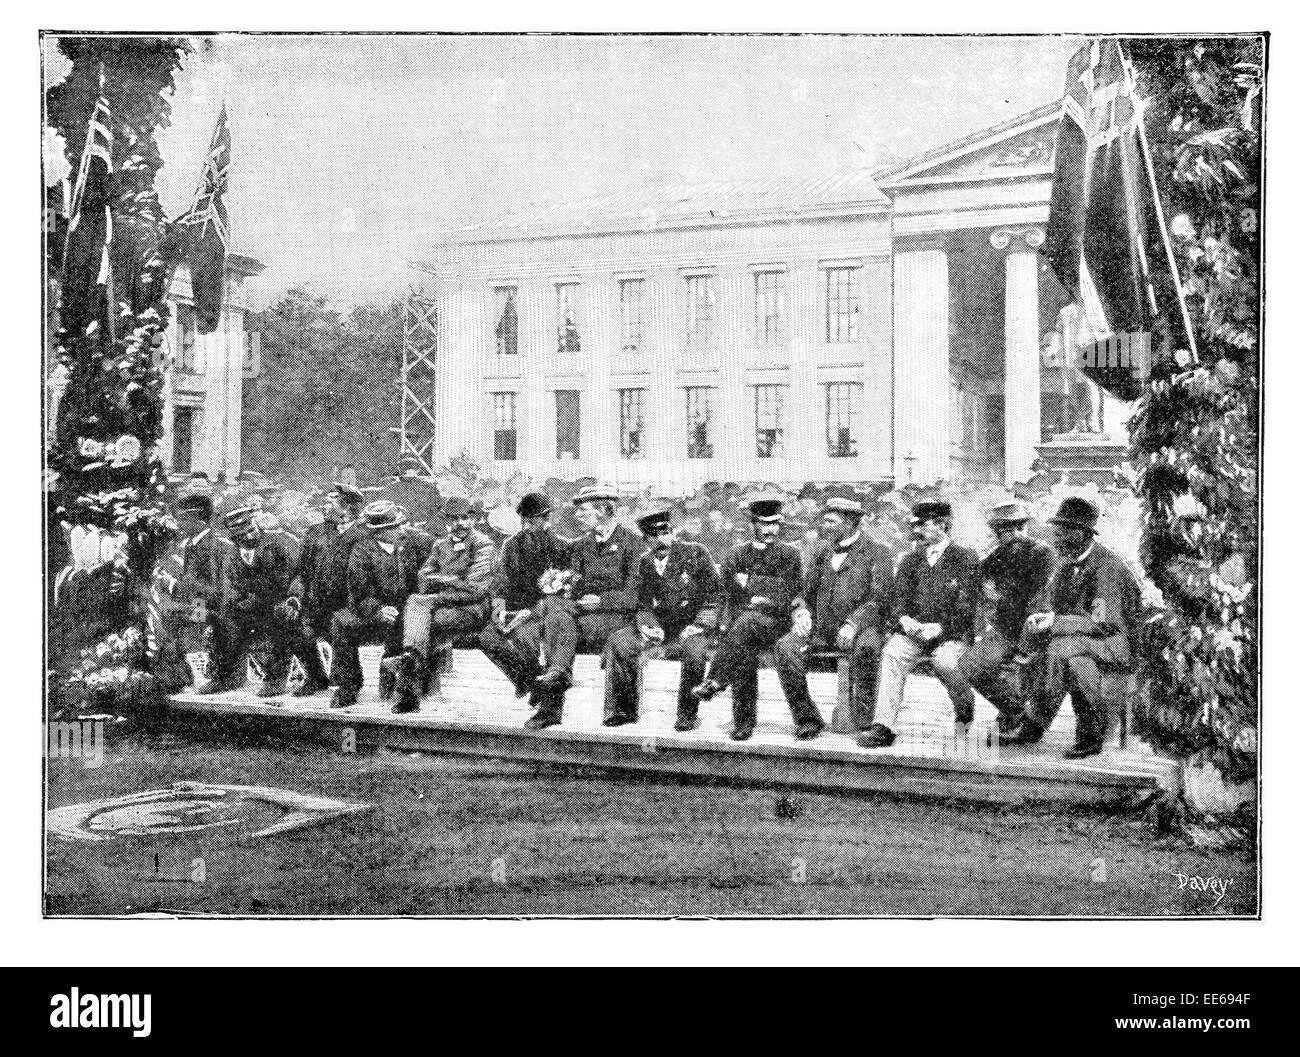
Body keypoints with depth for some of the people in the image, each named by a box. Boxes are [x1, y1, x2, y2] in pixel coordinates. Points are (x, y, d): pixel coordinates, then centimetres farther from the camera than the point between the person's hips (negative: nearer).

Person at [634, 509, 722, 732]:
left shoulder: (695, 553, -2)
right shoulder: (644, 563, 9)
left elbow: (715, 596, -3)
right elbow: (643, 604, 13)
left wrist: (699, 626, -14)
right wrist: (648, 625, -9)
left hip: (695, 626, -3)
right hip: (663, 629, 4)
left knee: (694, 650, -37)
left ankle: (687, 715, -17)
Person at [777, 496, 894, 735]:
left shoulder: (877, 554, 3)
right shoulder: (823, 555, 21)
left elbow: (880, 599, -7)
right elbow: (807, 594, 24)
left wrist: (853, 623, -21)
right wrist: (802, 614, 1)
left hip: (861, 628, -5)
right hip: (821, 629, 5)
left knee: (866, 648, -38)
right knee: (786, 646, -22)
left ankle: (864, 721, -27)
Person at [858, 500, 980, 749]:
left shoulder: (966, 560, 2)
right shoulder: (910, 560, 18)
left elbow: (966, 609, -5)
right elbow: (897, 601, 11)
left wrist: (939, 628, -20)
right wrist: (904, 620, -12)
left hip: (952, 634, -3)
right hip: (913, 632, 3)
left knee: (944, 662, -34)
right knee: (891, 654, -28)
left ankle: (966, 709, 0)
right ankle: (882, 727, -35)